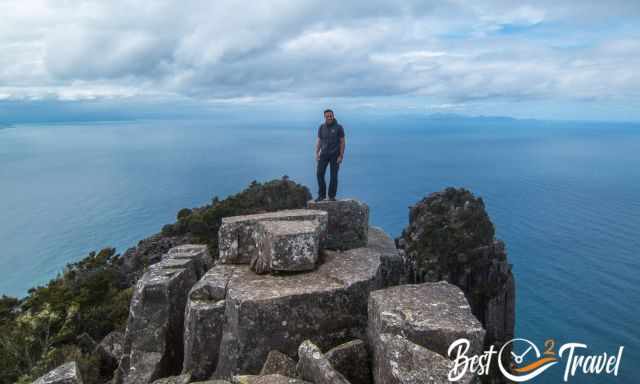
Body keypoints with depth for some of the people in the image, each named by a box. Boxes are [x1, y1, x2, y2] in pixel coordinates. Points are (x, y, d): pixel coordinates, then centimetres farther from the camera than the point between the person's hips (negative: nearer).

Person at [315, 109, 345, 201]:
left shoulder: (339, 127, -8)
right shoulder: (321, 127, 3)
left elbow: (342, 142, -7)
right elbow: (319, 141, 9)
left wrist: (341, 156, -13)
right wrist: (317, 154, -2)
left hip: (335, 154, -3)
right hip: (324, 154, 3)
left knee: (333, 175, -1)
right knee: (319, 173, -6)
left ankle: (332, 196, 11)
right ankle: (322, 195, 5)